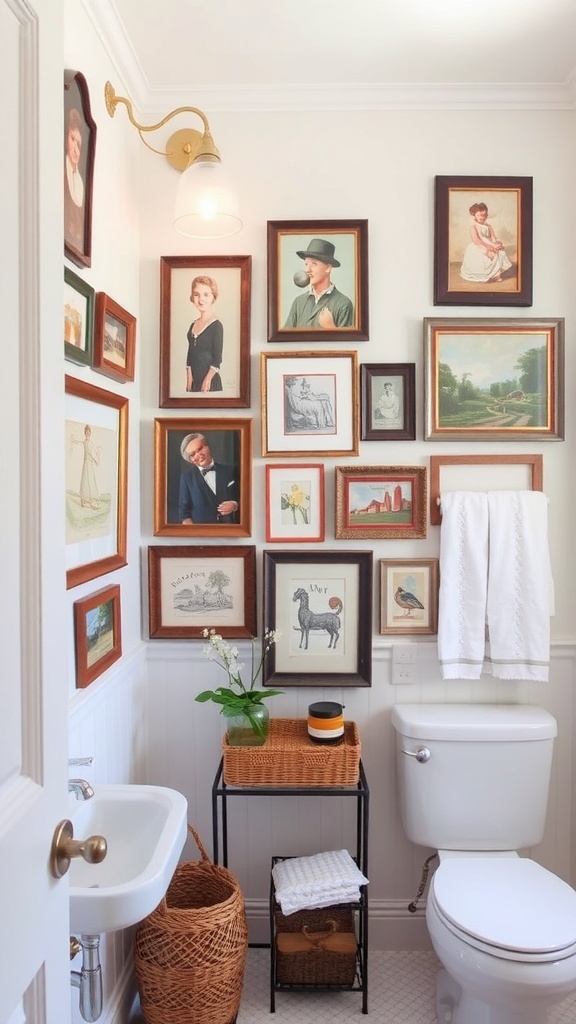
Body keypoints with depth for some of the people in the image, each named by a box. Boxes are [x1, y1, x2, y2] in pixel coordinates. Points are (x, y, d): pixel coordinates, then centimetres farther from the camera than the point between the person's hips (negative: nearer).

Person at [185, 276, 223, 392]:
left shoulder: (216, 326, -8)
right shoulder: (193, 325, 10)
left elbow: (217, 359, -12)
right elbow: (190, 355, 11)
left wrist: (207, 381, -15)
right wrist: (189, 377, 1)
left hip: (209, 383, -6)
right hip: (193, 381, 6)